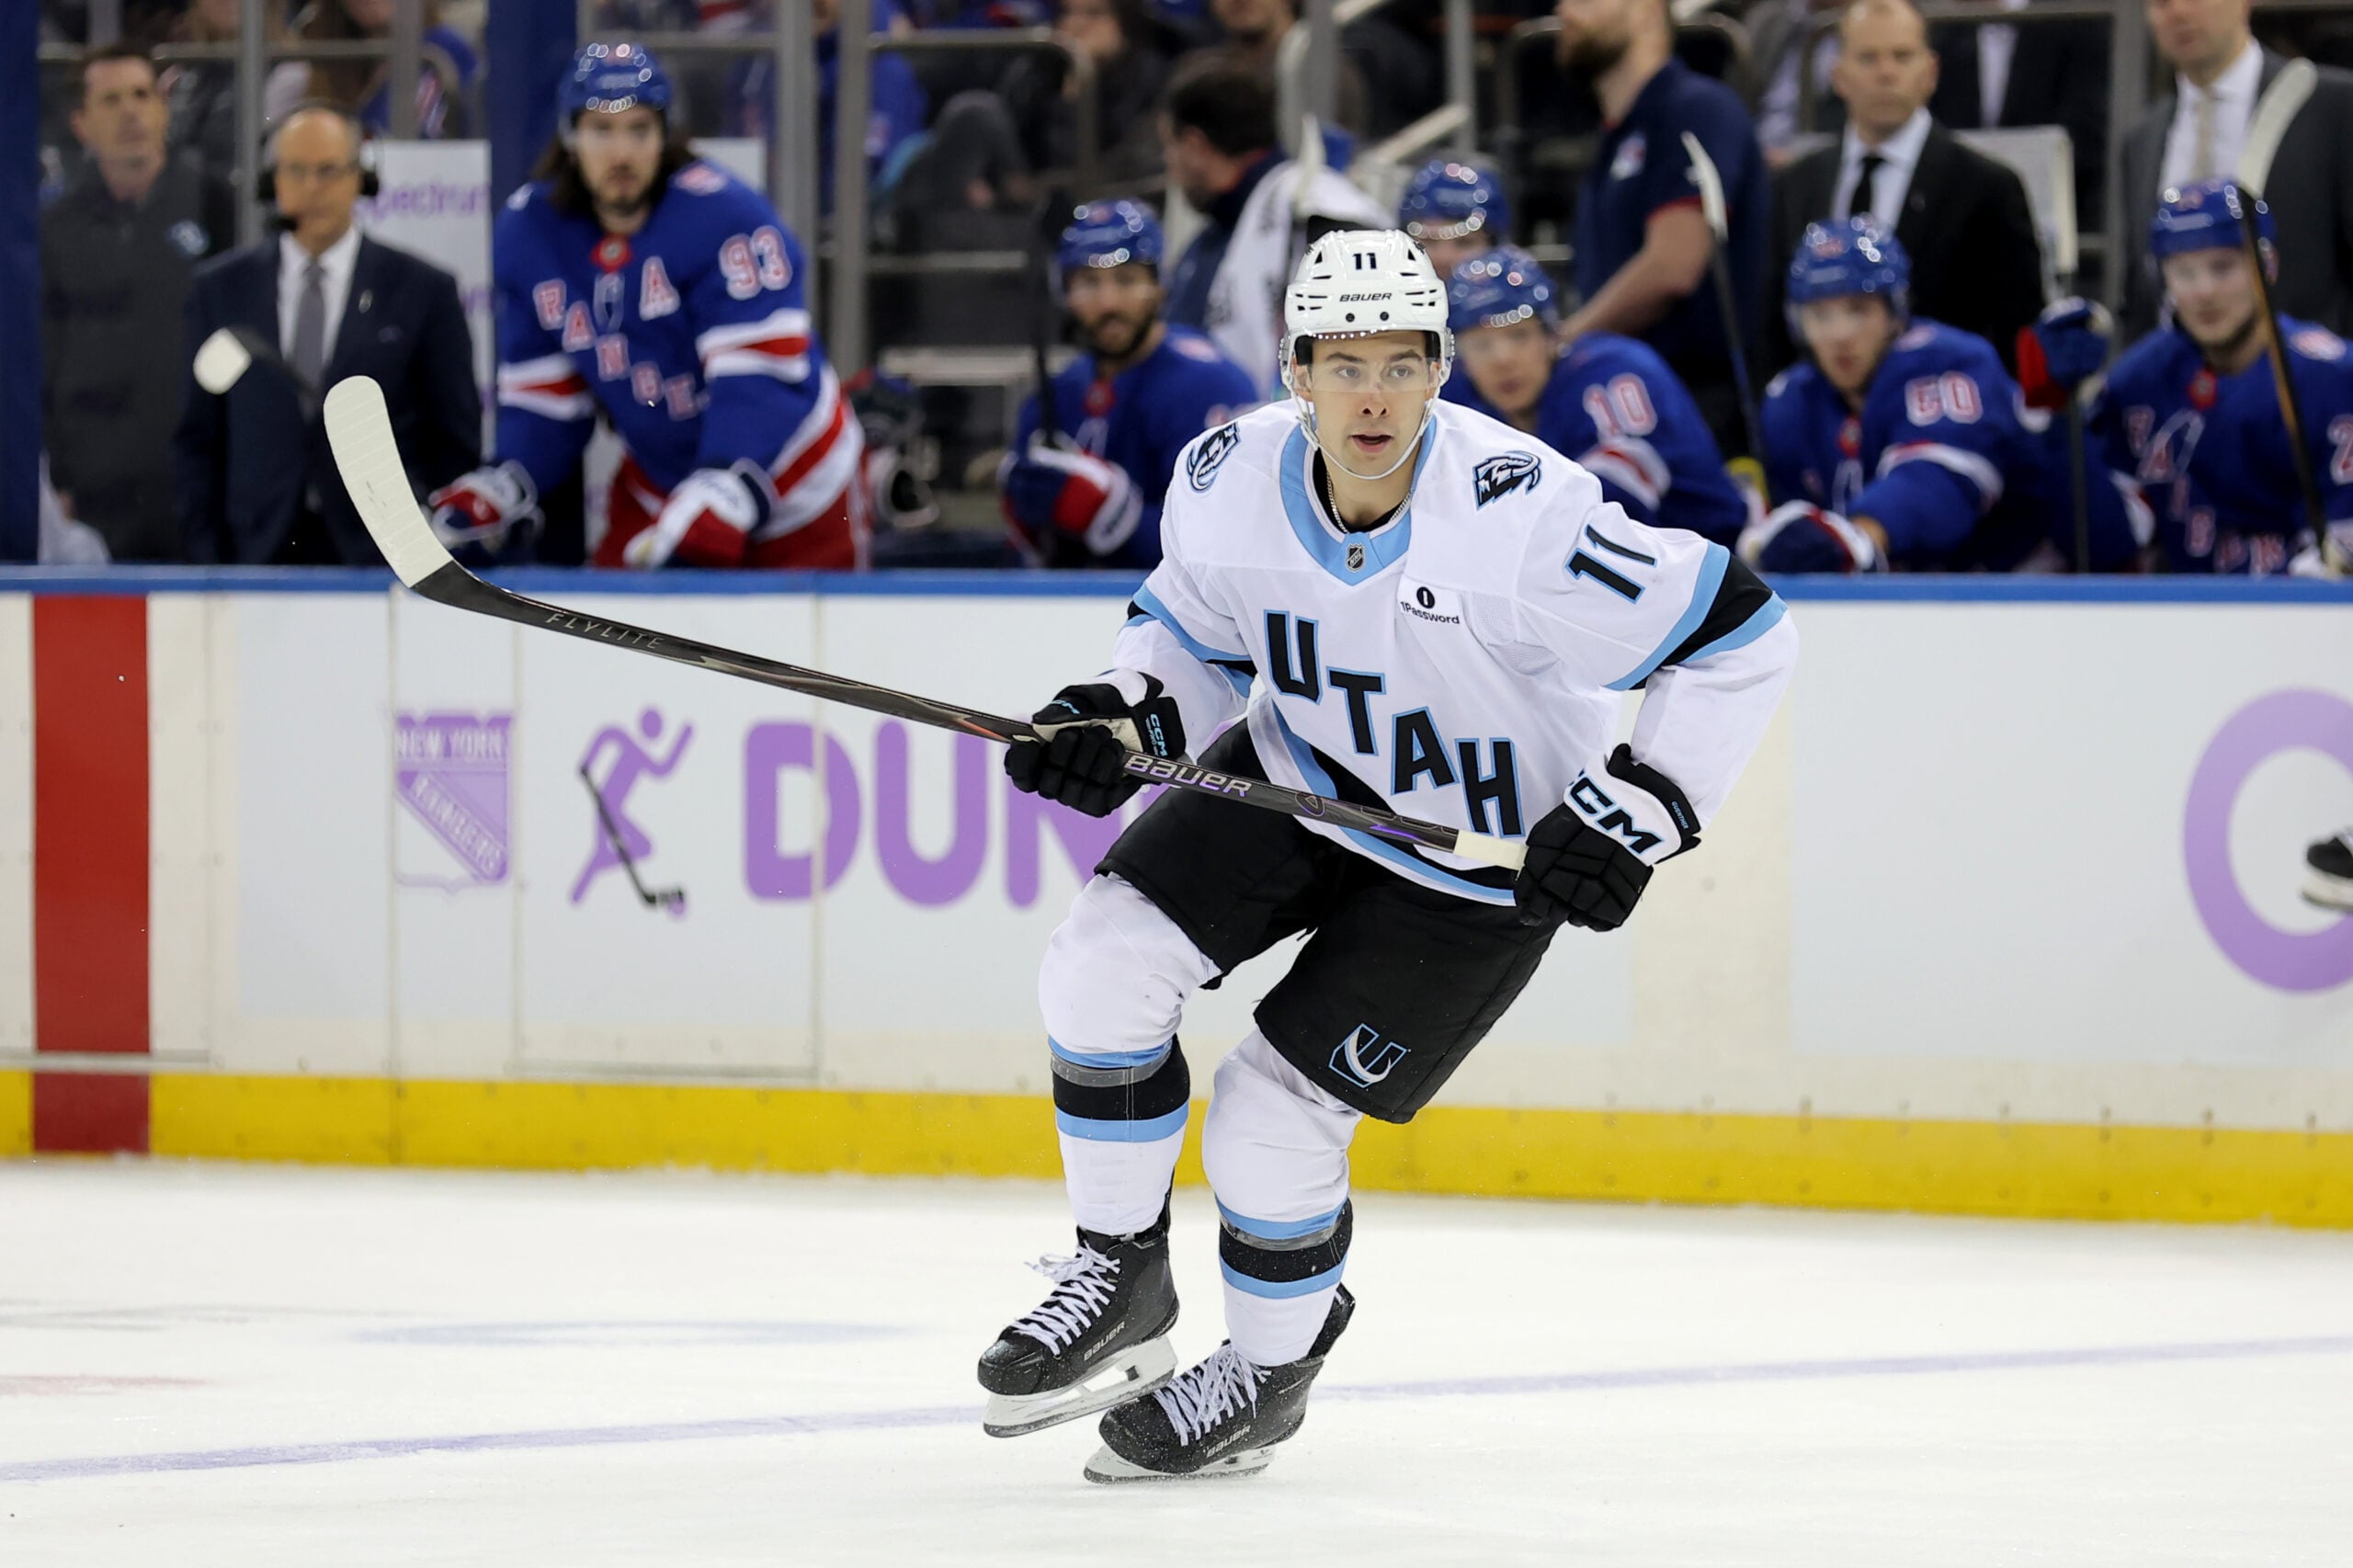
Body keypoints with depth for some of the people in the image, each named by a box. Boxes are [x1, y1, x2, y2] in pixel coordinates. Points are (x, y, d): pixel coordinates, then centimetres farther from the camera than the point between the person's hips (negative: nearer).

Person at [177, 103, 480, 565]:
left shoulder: (422, 290, 5)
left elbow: (457, 442, 7)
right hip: (259, 557, 1)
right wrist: (206, 557, 3)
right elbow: (197, 439, 11)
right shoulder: (221, 289, 11)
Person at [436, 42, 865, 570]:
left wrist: (721, 499, -40)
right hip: (657, 491, 5)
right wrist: (504, 488, -14)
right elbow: (545, 397, 2)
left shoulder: (725, 215, -23)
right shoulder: (528, 233, -5)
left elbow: (758, 376, -29)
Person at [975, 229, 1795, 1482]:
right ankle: (1122, 1284, 8)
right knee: (1102, 966, -13)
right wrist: (1118, 715, -14)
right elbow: (1195, 629, 5)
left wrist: (1635, 815, -24)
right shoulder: (1227, 479, -17)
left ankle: (1271, 1369, 24)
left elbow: (1739, 636, -24)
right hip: (1294, 774, 5)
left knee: (1271, 1122, -7)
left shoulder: (1517, 518, -33)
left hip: (1479, 852, -5)